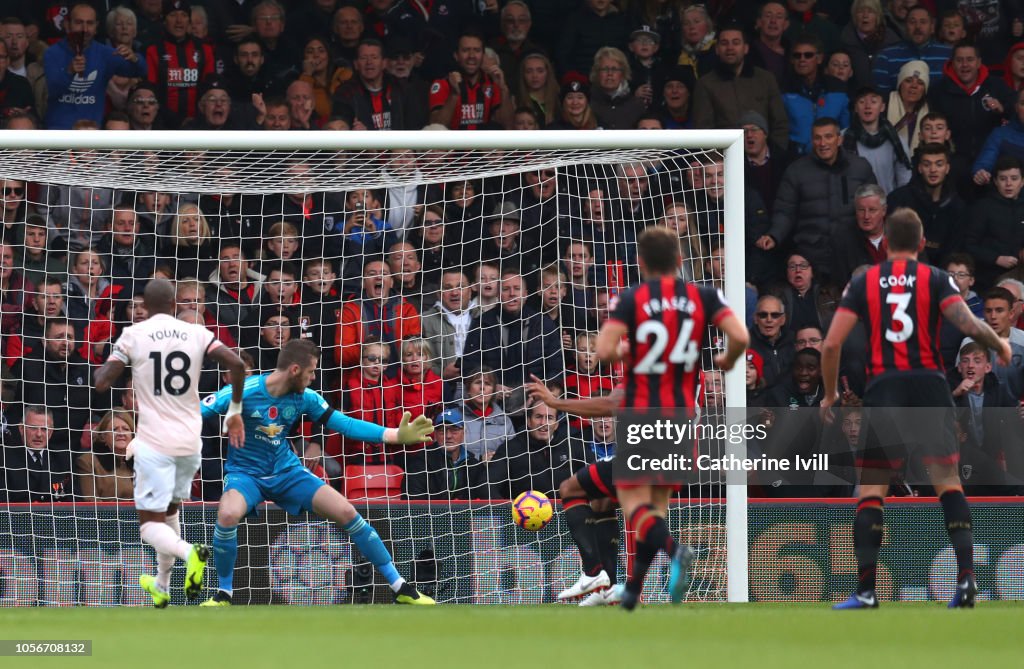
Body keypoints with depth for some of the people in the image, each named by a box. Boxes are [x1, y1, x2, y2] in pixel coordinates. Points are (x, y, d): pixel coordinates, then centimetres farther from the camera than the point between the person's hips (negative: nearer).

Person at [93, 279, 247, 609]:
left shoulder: (133, 335, -5)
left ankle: (189, 552, -31)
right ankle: (161, 587, 35)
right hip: (190, 441, 4)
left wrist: (102, 366, 15)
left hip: (154, 442, -4)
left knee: (150, 523, 1)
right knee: (169, 509, 27)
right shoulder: (197, 334, 2)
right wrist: (235, 412, 2)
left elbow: (102, 383, -9)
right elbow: (237, 364, -10)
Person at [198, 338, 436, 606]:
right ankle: (223, 594, -14)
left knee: (347, 512, -7)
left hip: (287, 472, 4)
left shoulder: (305, 398, -5)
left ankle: (401, 589, 6)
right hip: (245, 473, -4)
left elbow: (344, 424, 1)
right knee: (228, 514, -38)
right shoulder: (242, 392, -20)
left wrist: (396, 435, -7)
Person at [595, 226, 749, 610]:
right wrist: (727, 361, 9)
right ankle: (633, 589, 16)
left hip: (640, 413, -3)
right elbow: (740, 337, -12)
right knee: (659, 500, 17)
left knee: (635, 503, -1)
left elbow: (604, 351, -18)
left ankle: (674, 550, -32)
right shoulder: (703, 297, 0)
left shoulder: (631, 300, -7)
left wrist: (620, 354, 5)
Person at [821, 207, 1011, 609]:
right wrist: (1000, 346, 10)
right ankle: (966, 577, -2)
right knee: (948, 482, 11)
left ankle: (866, 590, -3)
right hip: (930, 386, 0)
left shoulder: (863, 284, 7)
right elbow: (969, 325, -11)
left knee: (870, 489, 5)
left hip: (883, 388, 0)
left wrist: (830, 394, 15)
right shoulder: (936, 280, 3)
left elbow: (831, 344, 1)